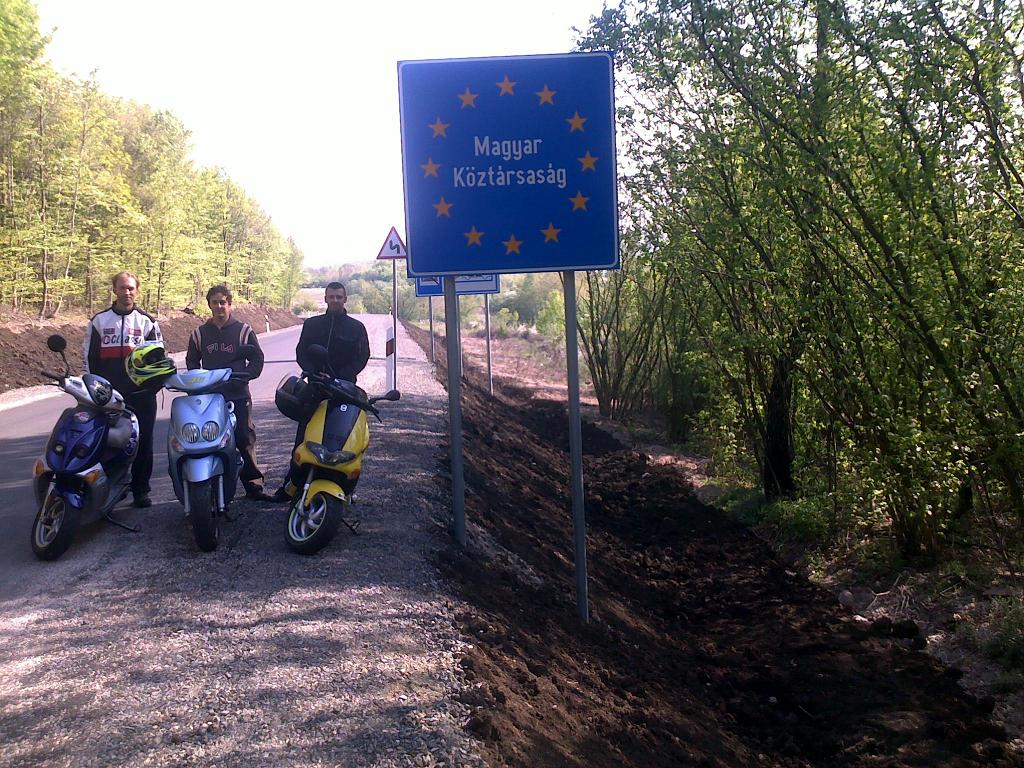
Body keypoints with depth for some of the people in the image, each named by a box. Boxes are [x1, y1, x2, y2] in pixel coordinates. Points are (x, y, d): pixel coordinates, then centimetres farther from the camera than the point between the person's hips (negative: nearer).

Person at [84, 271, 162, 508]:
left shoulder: (147, 321, 8)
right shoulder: (99, 320, 8)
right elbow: (89, 355, 10)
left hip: (141, 393, 0)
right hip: (108, 394, 1)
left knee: (143, 442, 2)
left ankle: (141, 490, 10)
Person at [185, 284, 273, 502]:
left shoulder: (244, 330, 5)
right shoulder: (199, 333, 12)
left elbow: (257, 359, 7)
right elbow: (192, 361, 21)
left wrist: (242, 376, -8)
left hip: (238, 395, -2)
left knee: (245, 439, -3)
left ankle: (253, 484, 3)